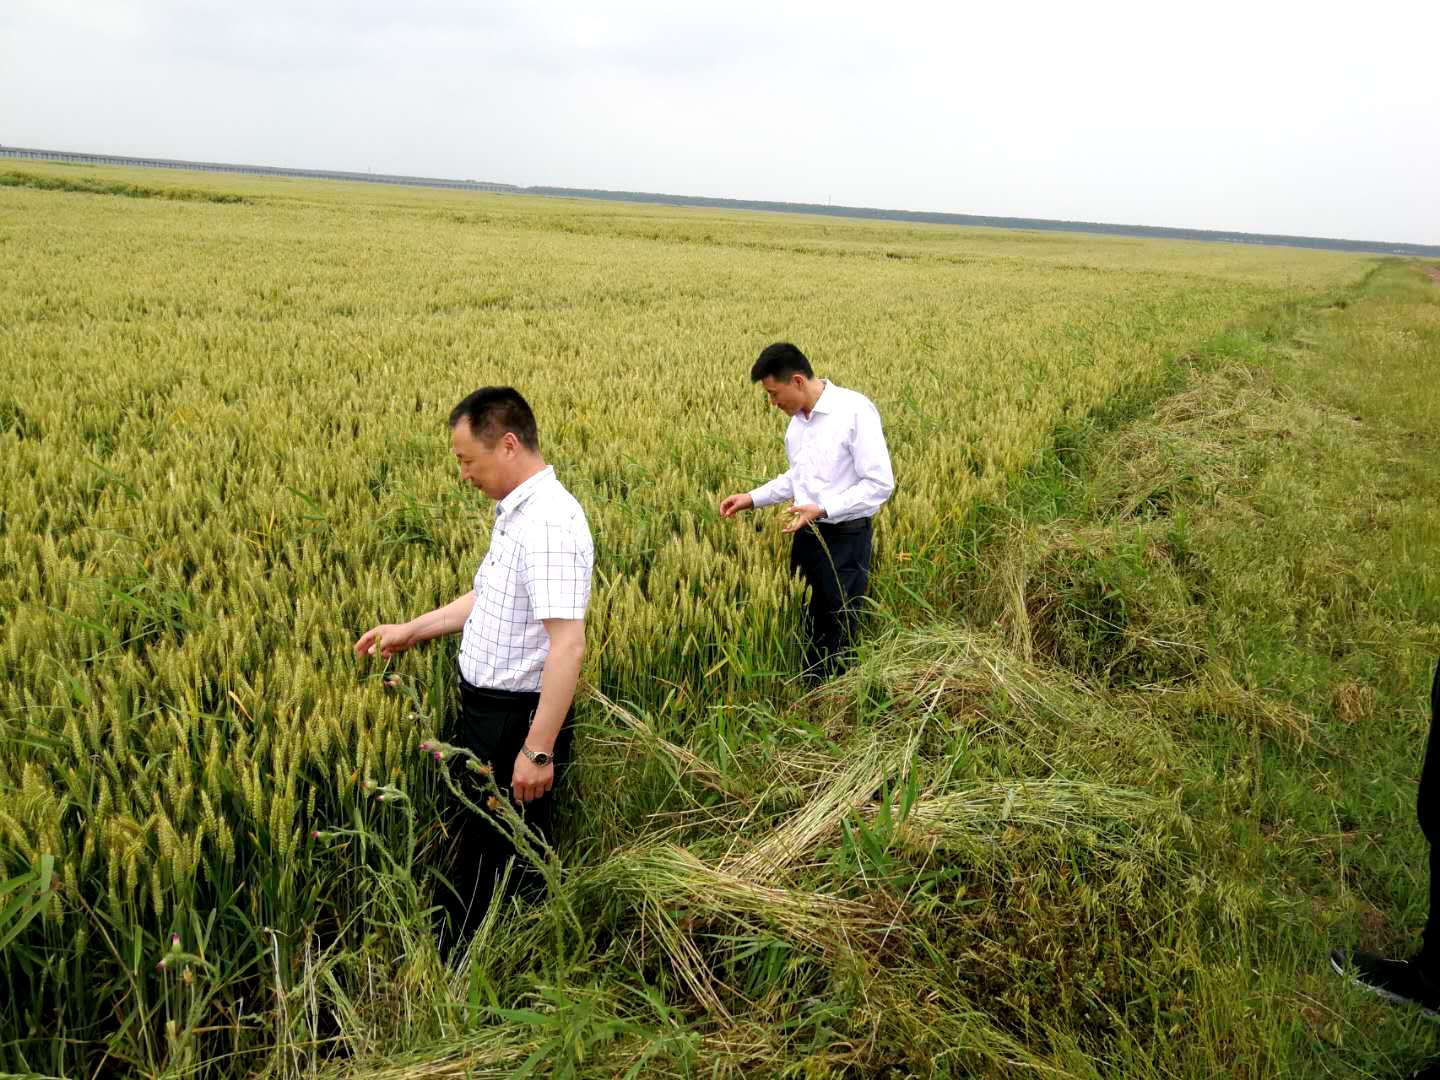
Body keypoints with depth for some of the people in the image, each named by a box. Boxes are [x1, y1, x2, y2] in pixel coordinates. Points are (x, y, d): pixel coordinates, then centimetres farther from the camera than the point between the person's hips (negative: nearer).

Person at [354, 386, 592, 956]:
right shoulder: (515, 511, 8)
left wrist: (539, 751, -29)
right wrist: (411, 630, 19)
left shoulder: (549, 522, -26)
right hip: (484, 711, 11)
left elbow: (568, 644, -31)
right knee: (473, 850, 23)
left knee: (507, 863, 7)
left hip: (517, 722, -10)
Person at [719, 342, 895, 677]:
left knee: (834, 637, 1)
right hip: (806, 534, 7)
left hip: (844, 539, -7)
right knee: (803, 626, 13)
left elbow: (880, 484, -19)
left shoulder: (856, 410, -18)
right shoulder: (797, 418, 7)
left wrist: (822, 509, -25)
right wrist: (752, 498, 10)